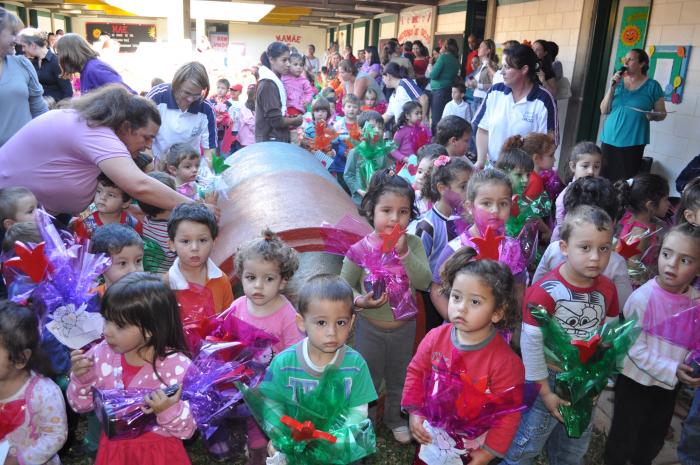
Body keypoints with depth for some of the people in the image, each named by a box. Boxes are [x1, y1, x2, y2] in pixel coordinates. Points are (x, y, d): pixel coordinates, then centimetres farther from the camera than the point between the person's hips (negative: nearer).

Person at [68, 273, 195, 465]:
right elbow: (81, 405, 3)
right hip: (113, 450, 4)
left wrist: (170, 411, -34)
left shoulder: (177, 366, -24)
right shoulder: (102, 354, -11)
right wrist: (81, 379, -14)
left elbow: (187, 430, -16)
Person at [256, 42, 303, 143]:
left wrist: (290, 124, 5)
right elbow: (276, 120, -19)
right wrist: (296, 120, -4)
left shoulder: (274, 82, 13)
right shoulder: (268, 85, -15)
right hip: (271, 142, -9)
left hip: (278, 140, 9)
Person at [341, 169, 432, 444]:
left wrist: (403, 253, -31)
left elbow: (424, 282, -22)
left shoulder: (413, 244, -13)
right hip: (370, 327, -2)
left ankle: (394, 417, 51)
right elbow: (344, 285, -10)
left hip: (405, 326, 3)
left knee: (399, 378, 25)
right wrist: (359, 301, -29)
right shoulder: (361, 248, -19)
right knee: (367, 379, 18)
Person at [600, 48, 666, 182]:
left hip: (633, 142, -3)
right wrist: (612, 86, -7)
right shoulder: (618, 82, 9)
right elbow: (604, 111, 4)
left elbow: (662, 114, 5)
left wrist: (652, 116, -17)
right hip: (609, 140, 3)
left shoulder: (652, 86, 0)